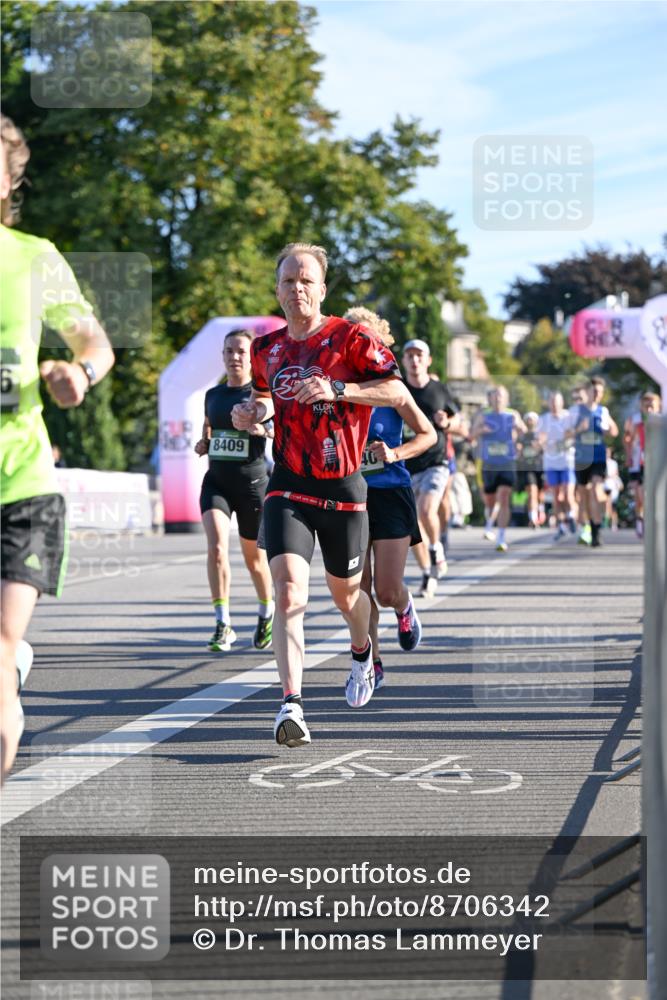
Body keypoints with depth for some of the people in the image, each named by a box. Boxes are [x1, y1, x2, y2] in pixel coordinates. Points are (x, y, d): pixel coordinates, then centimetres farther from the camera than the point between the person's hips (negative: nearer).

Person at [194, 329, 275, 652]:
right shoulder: (212, 395, 10)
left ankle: (266, 613, 37)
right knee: (217, 545, -19)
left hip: (252, 484, -3)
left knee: (254, 556, 10)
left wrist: (264, 430, -23)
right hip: (216, 482, 3)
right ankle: (223, 625, -16)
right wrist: (203, 444, 5)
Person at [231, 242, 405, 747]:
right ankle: (292, 704, -26)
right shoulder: (266, 348, 9)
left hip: (343, 487, -2)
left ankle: (364, 654, 51)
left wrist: (337, 390, -24)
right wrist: (253, 411, 6)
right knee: (289, 590, -19)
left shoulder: (349, 337, -6)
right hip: (288, 486, 2)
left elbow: (398, 391, -12)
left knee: (346, 593, 16)